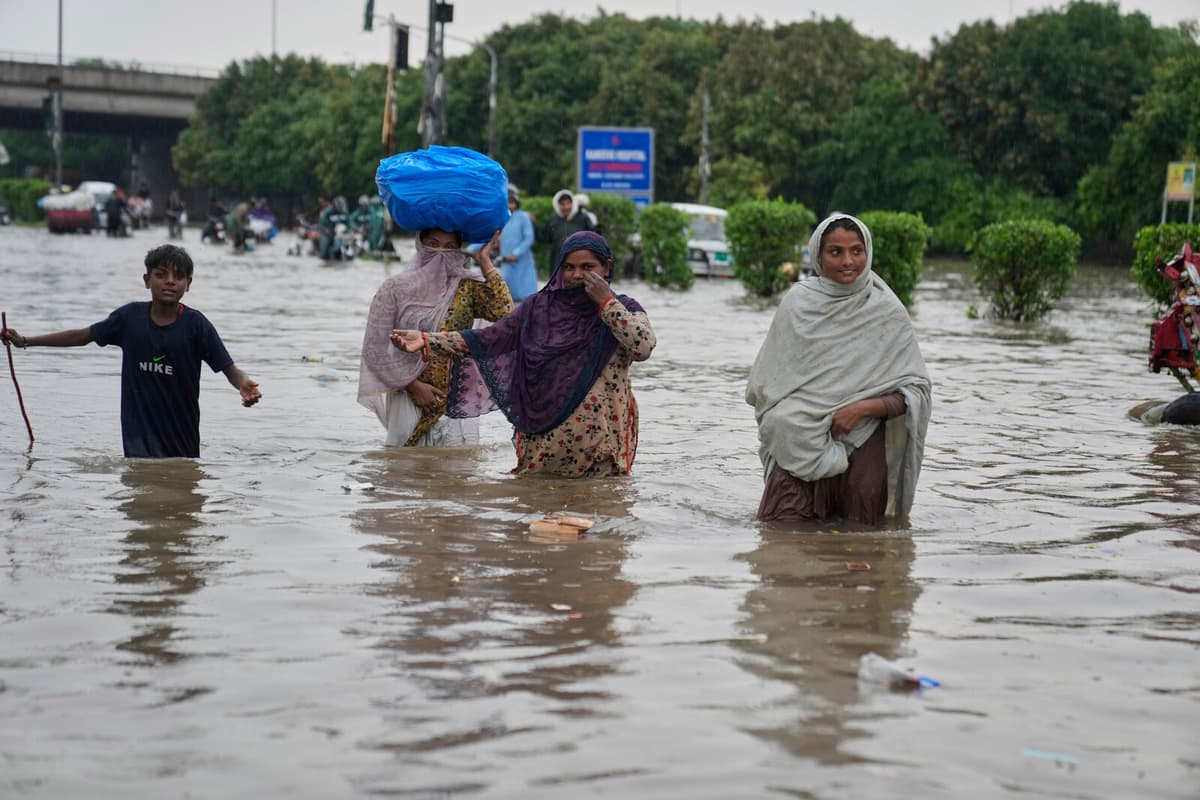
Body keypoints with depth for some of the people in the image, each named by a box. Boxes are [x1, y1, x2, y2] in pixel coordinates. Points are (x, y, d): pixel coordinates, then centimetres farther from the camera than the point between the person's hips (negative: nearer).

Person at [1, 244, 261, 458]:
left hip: (183, 439, 0)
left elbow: (228, 368, -11)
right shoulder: (130, 317, -2)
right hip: (139, 438, 1)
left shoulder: (196, 324, -8)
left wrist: (244, 384, -35)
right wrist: (26, 341, 13)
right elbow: (83, 336, 11)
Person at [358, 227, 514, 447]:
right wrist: (414, 386, -8)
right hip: (408, 399, 0)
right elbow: (375, 350, -4)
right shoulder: (395, 289, -3)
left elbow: (503, 311, -19)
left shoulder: (468, 287, 1)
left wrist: (485, 262, -13)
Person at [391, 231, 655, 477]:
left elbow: (643, 347, -17)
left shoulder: (623, 310, 2)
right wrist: (426, 341, -7)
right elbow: (486, 339, 2)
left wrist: (606, 303, -14)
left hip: (599, 444, -2)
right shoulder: (538, 308, 7)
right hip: (543, 439, 2)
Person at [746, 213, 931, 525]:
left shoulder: (888, 313, -2)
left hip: (863, 449, -1)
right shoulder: (799, 303, 3)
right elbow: (763, 384, 11)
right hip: (799, 446, 1)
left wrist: (864, 408, -18)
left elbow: (916, 391, -4)